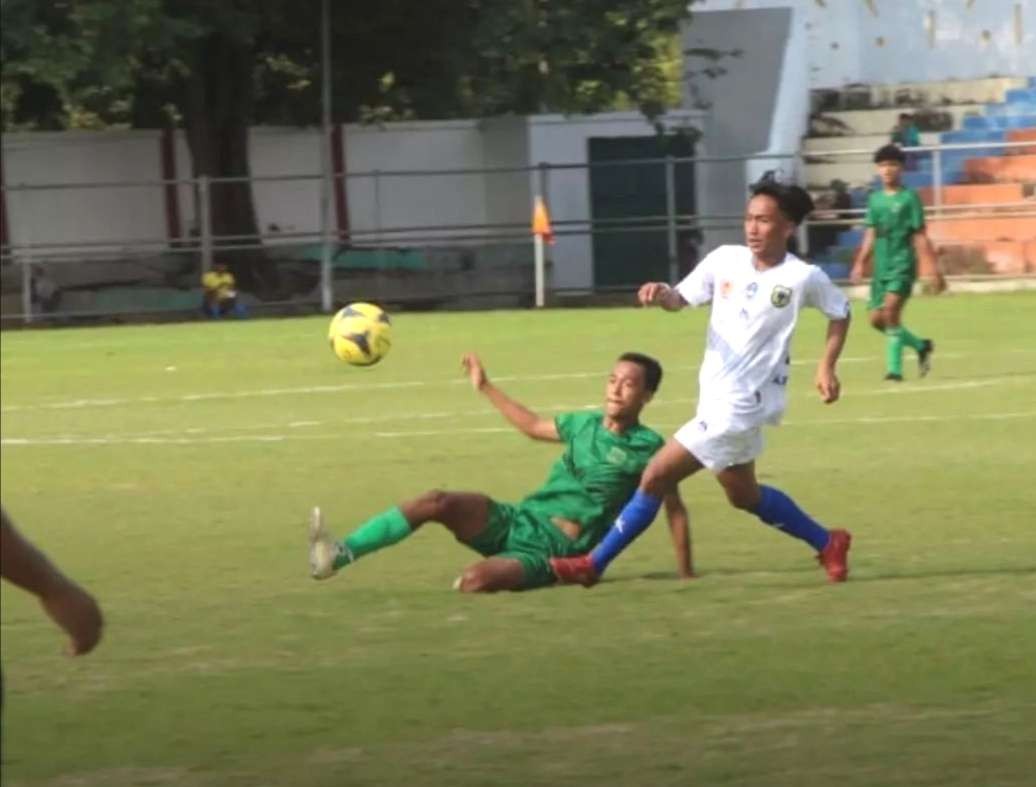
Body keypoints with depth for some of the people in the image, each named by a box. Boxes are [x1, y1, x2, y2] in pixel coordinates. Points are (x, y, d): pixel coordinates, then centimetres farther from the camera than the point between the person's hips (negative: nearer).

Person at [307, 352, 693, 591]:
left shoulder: (647, 447, -4)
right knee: (437, 502, -21)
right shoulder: (585, 425, 14)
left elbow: (675, 509, -2)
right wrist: (485, 387, 29)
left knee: (475, 580, -35)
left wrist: (686, 574, -4)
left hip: (553, 551, -6)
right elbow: (534, 426, 32)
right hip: (517, 520, 6)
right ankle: (339, 555, -29)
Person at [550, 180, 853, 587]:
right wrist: (662, 294, -19)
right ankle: (828, 544, 37)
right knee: (744, 494, 23)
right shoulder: (725, 260, 0)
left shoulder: (803, 278, -12)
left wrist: (826, 366, -3)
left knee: (656, 477, -8)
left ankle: (594, 564, 3)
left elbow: (841, 312, 4)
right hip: (718, 400, 7)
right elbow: (682, 298, 4)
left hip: (739, 405, -7)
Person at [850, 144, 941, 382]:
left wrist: (932, 269, -6)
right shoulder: (875, 199, 13)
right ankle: (921, 346, 26)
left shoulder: (909, 198, -3)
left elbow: (920, 237, -4)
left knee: (891, 310, -22)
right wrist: (860, 264, 11)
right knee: (877, 318, 5)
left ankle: (894, 368, -19)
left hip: (903, 264, -6)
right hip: (881, 266, 6)